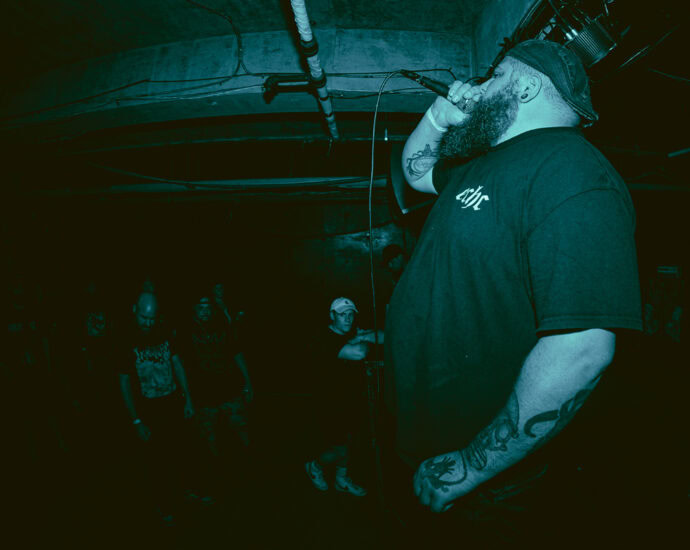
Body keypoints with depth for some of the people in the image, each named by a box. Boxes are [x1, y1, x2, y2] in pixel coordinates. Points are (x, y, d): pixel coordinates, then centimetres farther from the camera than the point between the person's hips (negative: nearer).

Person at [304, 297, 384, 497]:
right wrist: (366, 340, -19)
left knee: (346, 441, 21)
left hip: (351, 401, 8)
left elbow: (384, 337, -5)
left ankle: (342, 480, 42)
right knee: (339, 451, 4)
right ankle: (314, 466, 34)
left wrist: (363, 336, -22)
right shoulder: (327, 341, -26)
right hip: (333, 406, -7)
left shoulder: (351, 333, 0)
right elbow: (358, 353, -39)